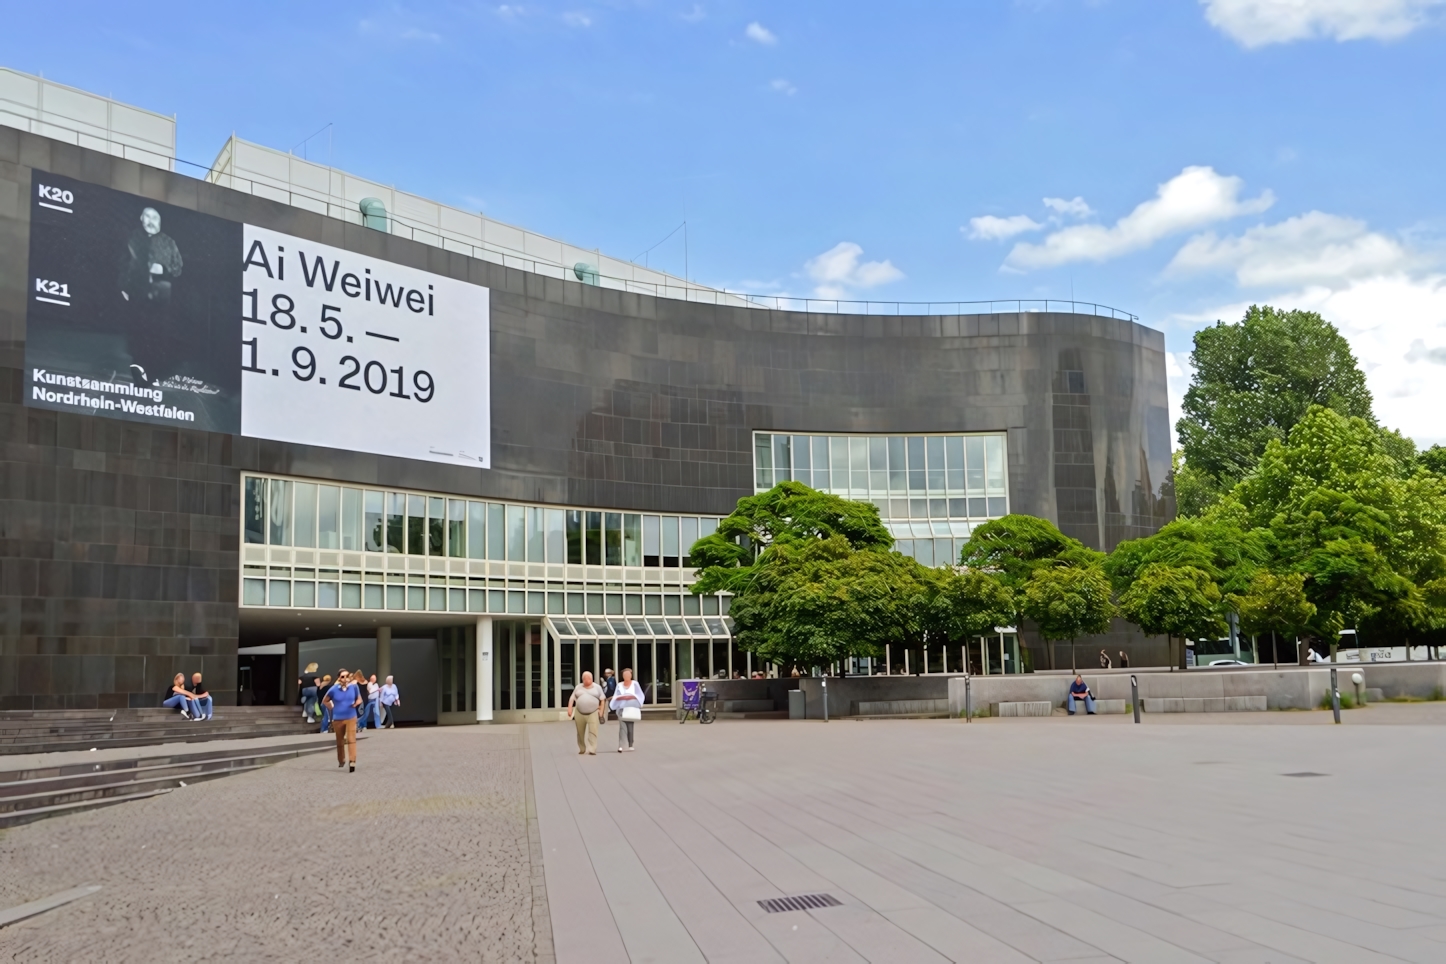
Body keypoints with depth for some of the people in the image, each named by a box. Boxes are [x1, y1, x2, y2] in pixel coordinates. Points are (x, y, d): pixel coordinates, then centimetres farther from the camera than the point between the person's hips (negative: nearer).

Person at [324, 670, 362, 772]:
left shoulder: (354, 687, -5)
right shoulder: (333, 690, -9)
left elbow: (359, 699, 9)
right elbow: (325, 701, 7)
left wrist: (356, 703, -11)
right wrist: (333, 709, -1)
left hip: (351, 718, -1)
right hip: (338, 719, 1)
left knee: (351, 739, -14)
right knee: (340, 741, 15)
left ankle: (352, 763, -19)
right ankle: (341, 761, 36)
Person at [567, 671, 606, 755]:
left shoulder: (597, 687, 6)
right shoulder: (578, 687, 11)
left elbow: (602, 700, 6)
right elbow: (572, 698, 8)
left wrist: (601, 711, -2)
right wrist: (570, 708, -4)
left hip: (593, 713, -2)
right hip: (579, 713, 2)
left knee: (593, 731, -14)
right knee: (580, 732, 8)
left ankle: (592, 750, -16)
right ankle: (581, 749, 22)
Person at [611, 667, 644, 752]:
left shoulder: (635, 684, 8)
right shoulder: (619, 685, 11)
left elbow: (640, 695, 5)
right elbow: (616, 697, 6)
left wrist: (632, 696, -10)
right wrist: (621, 697, -13)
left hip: (632, 708, 0)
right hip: (621, 708, 0)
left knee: (630, 727, 2)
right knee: (622, 726, -14)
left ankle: (630, 746, 15)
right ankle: (620, 746, -23)